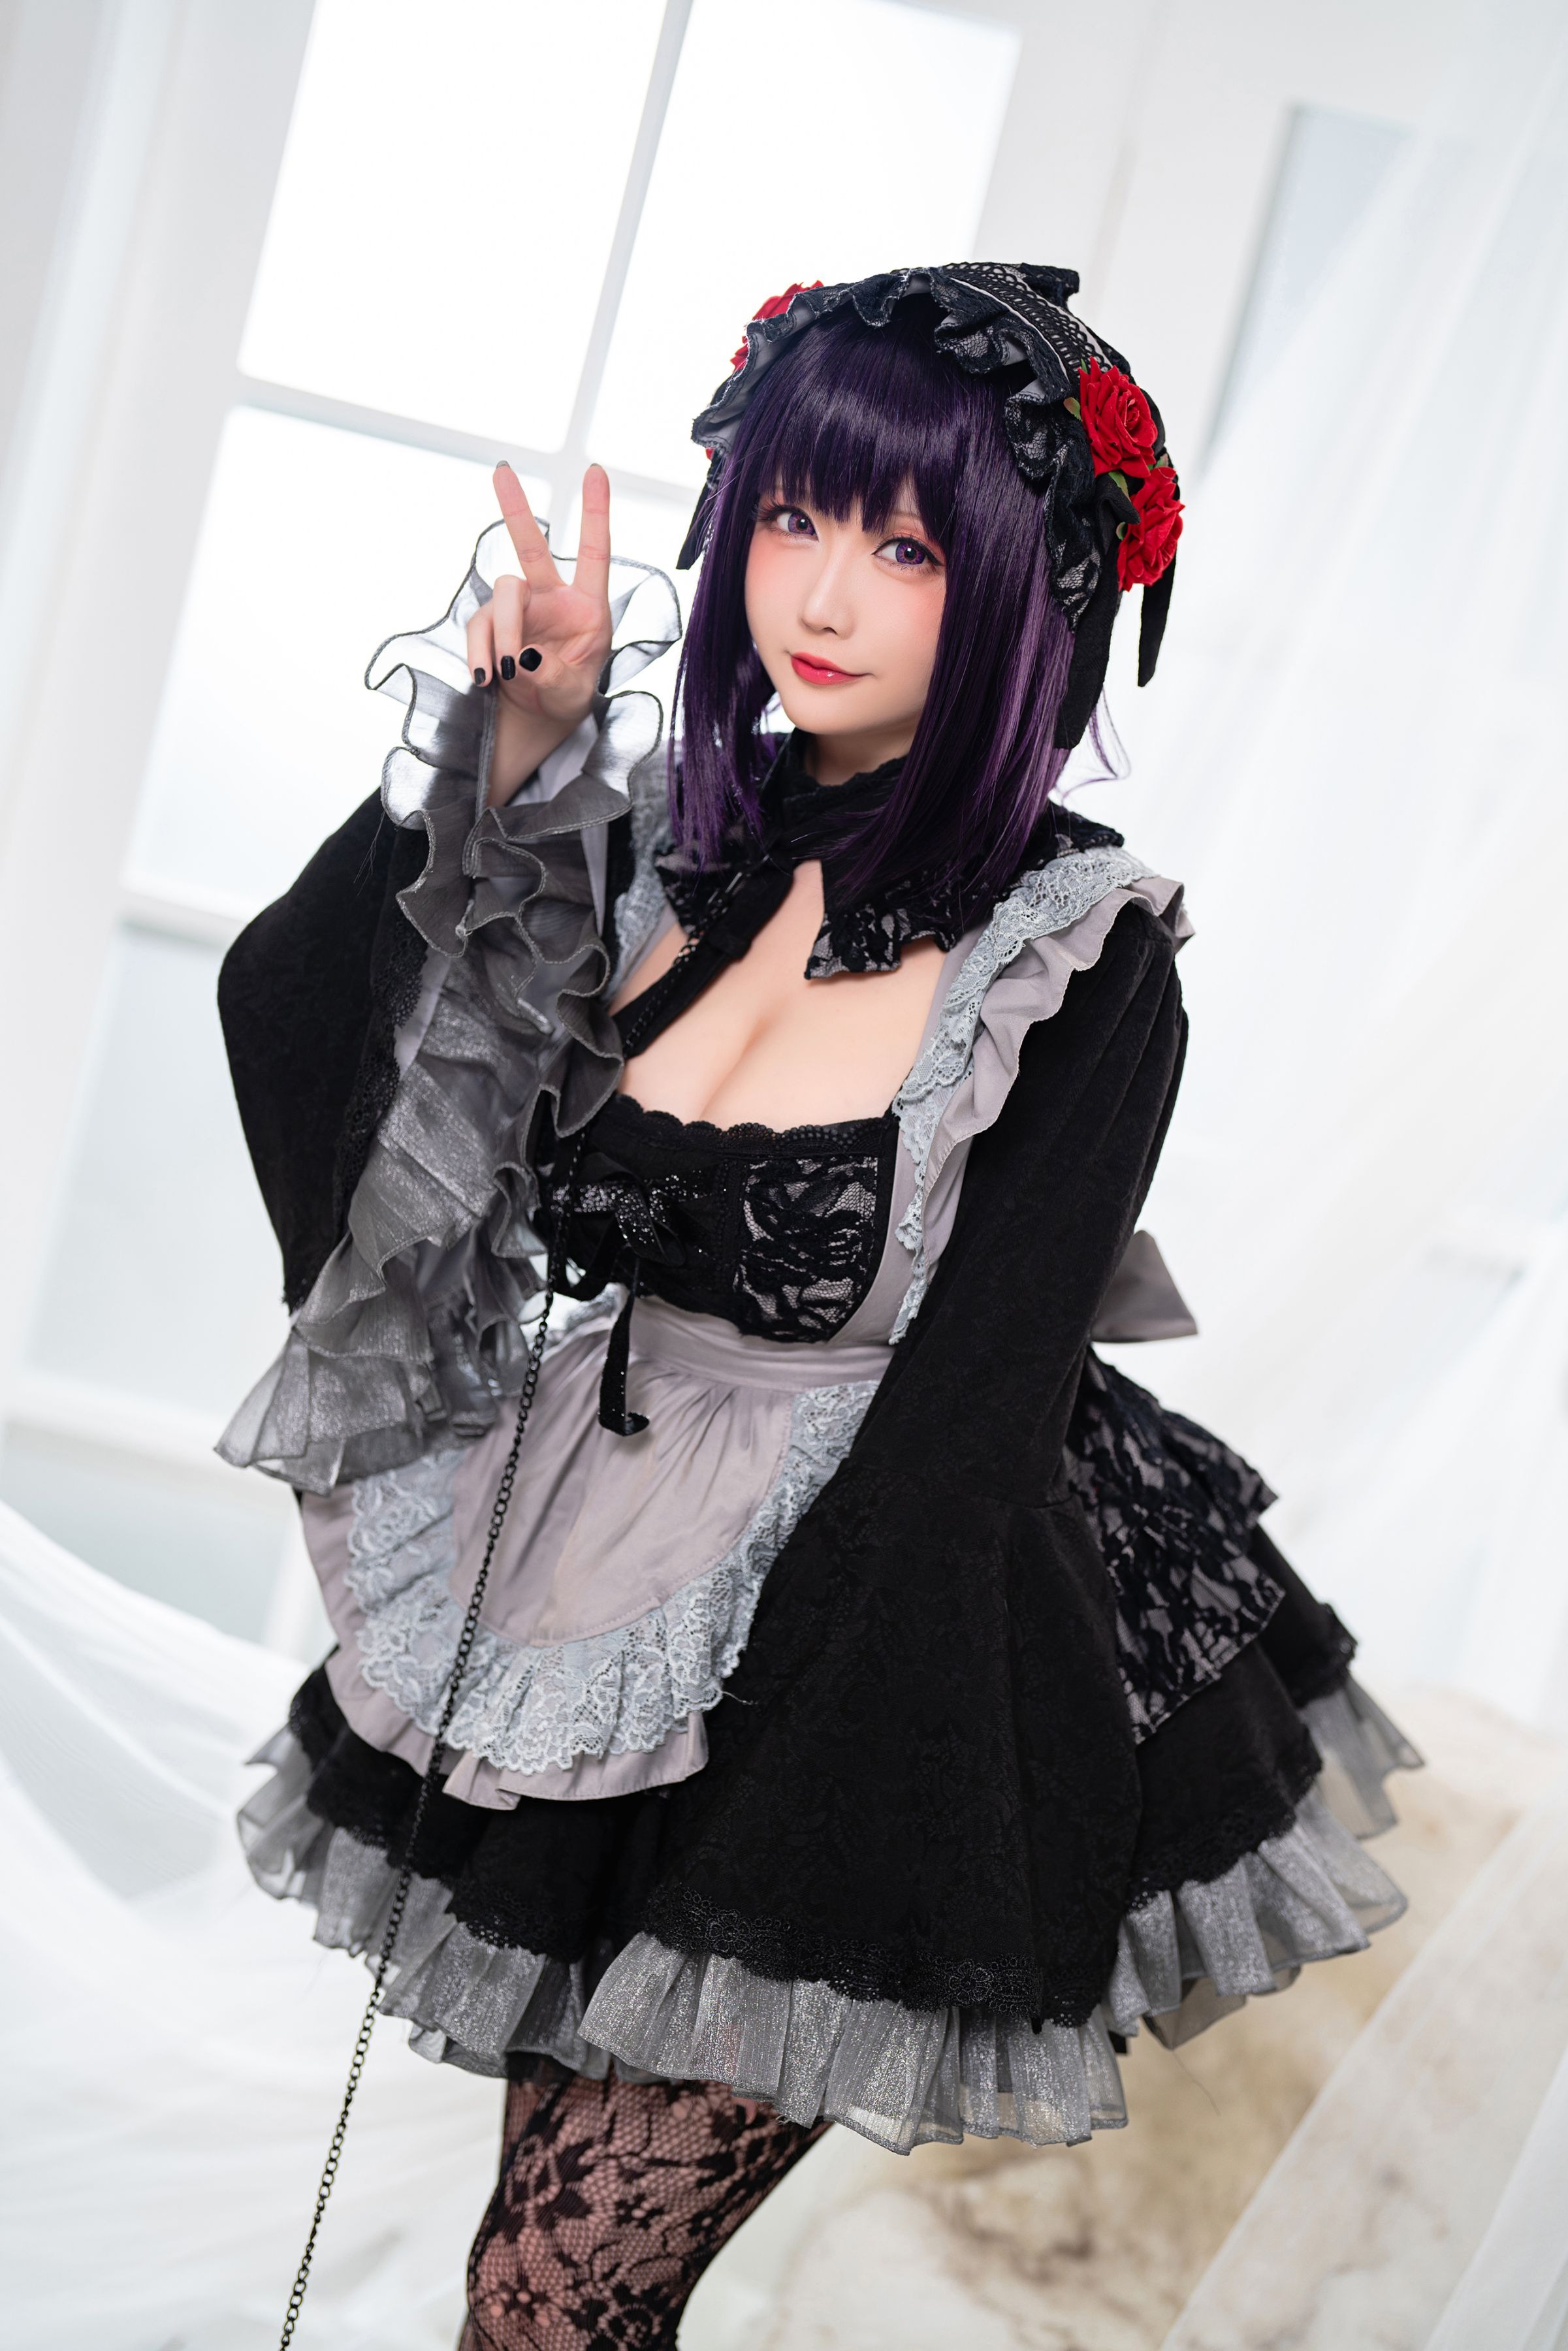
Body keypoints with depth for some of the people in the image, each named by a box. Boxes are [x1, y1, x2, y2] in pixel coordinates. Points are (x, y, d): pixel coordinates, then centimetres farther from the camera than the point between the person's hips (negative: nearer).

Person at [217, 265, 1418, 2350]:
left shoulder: (1081, 957, -14)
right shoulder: (667, 836, 0)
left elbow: (968, 1412, -15)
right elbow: (293, 1017, -2)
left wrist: (752, 1856, -17)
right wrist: (512, 746, -12)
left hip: (842, 1660, -4)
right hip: (574, 1618, 5)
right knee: (564, 2168, 17)